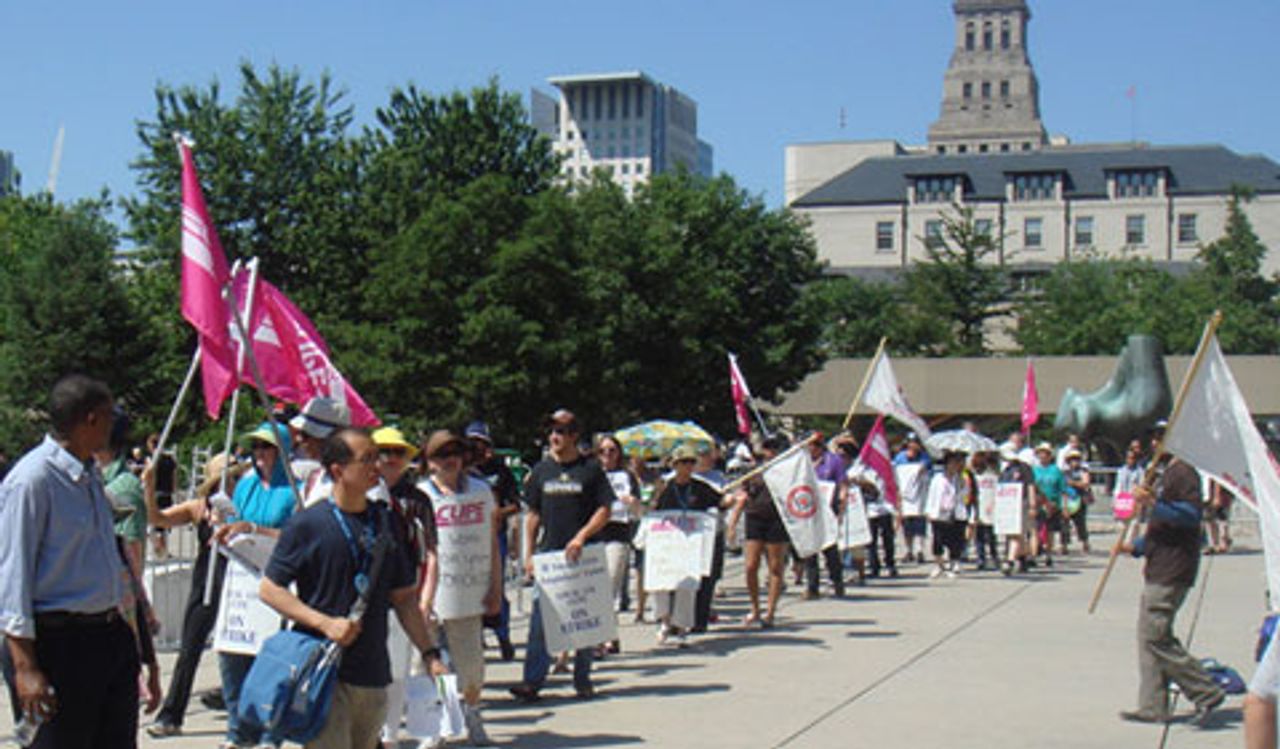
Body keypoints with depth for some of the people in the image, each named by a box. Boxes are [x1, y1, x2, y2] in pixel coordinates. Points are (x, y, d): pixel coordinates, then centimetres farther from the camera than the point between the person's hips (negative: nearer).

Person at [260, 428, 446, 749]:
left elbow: (404, 597, 16)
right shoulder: (307, 523, -5)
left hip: (374, 676, 6)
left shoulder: (388, 523, 11)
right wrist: (325, 623, -15)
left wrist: (429, 653, 8)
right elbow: (270, 588, -5)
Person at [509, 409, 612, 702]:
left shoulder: (590, 469, -1)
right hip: (548, 554, 2)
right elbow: (533, 515, 12)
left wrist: (582, 537, -16)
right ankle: (532, 681, -5)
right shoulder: (541, 470, 8)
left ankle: (582, 680, 18)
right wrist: (528, 554, 6)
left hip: (582, 555, -2)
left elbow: (605, 510, -3)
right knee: (540, 618, -5)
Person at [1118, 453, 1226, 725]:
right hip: (1158, 570, 11)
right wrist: (1136, 546, 18)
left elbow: (1191, 515, -25)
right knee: (1149, 635, 10)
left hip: (1172, 573, -11)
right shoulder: (1167, 475, 21)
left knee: (1155, 636, -11)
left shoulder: (1184, 473, -12)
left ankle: (1206, 692, -4)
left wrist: (1153, 504, -32)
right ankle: (1153, 707, 12)